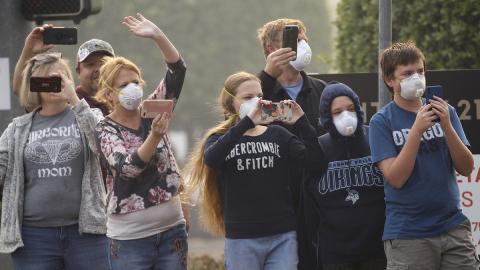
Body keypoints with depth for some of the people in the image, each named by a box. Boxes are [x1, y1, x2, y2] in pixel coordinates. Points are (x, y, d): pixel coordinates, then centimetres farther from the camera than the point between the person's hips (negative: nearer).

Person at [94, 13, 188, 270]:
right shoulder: (106, 130, -4)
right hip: (130, 236, -4)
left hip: (171, 228, 4)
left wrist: (157, 35, -17)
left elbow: (177, 70, -3)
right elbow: (128, 166, -21)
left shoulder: (152, 112, 6)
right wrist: (155, 136, -35)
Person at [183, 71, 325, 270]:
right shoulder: (221, 138, 5)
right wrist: (247, 122, -26)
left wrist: (301, 122, -15)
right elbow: (211, 158, -20)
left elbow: (316, 161, -3)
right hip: (241, 239, -1)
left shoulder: (278, 135, 9)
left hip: (283, 237, 1)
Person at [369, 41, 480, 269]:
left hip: (454, 227, 3)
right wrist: (417, 129, -20)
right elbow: (395, 178, -12)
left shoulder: (445, 112, 8)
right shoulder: (382, 121, -2)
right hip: (408, 235, -3)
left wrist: (446, 125, -12)